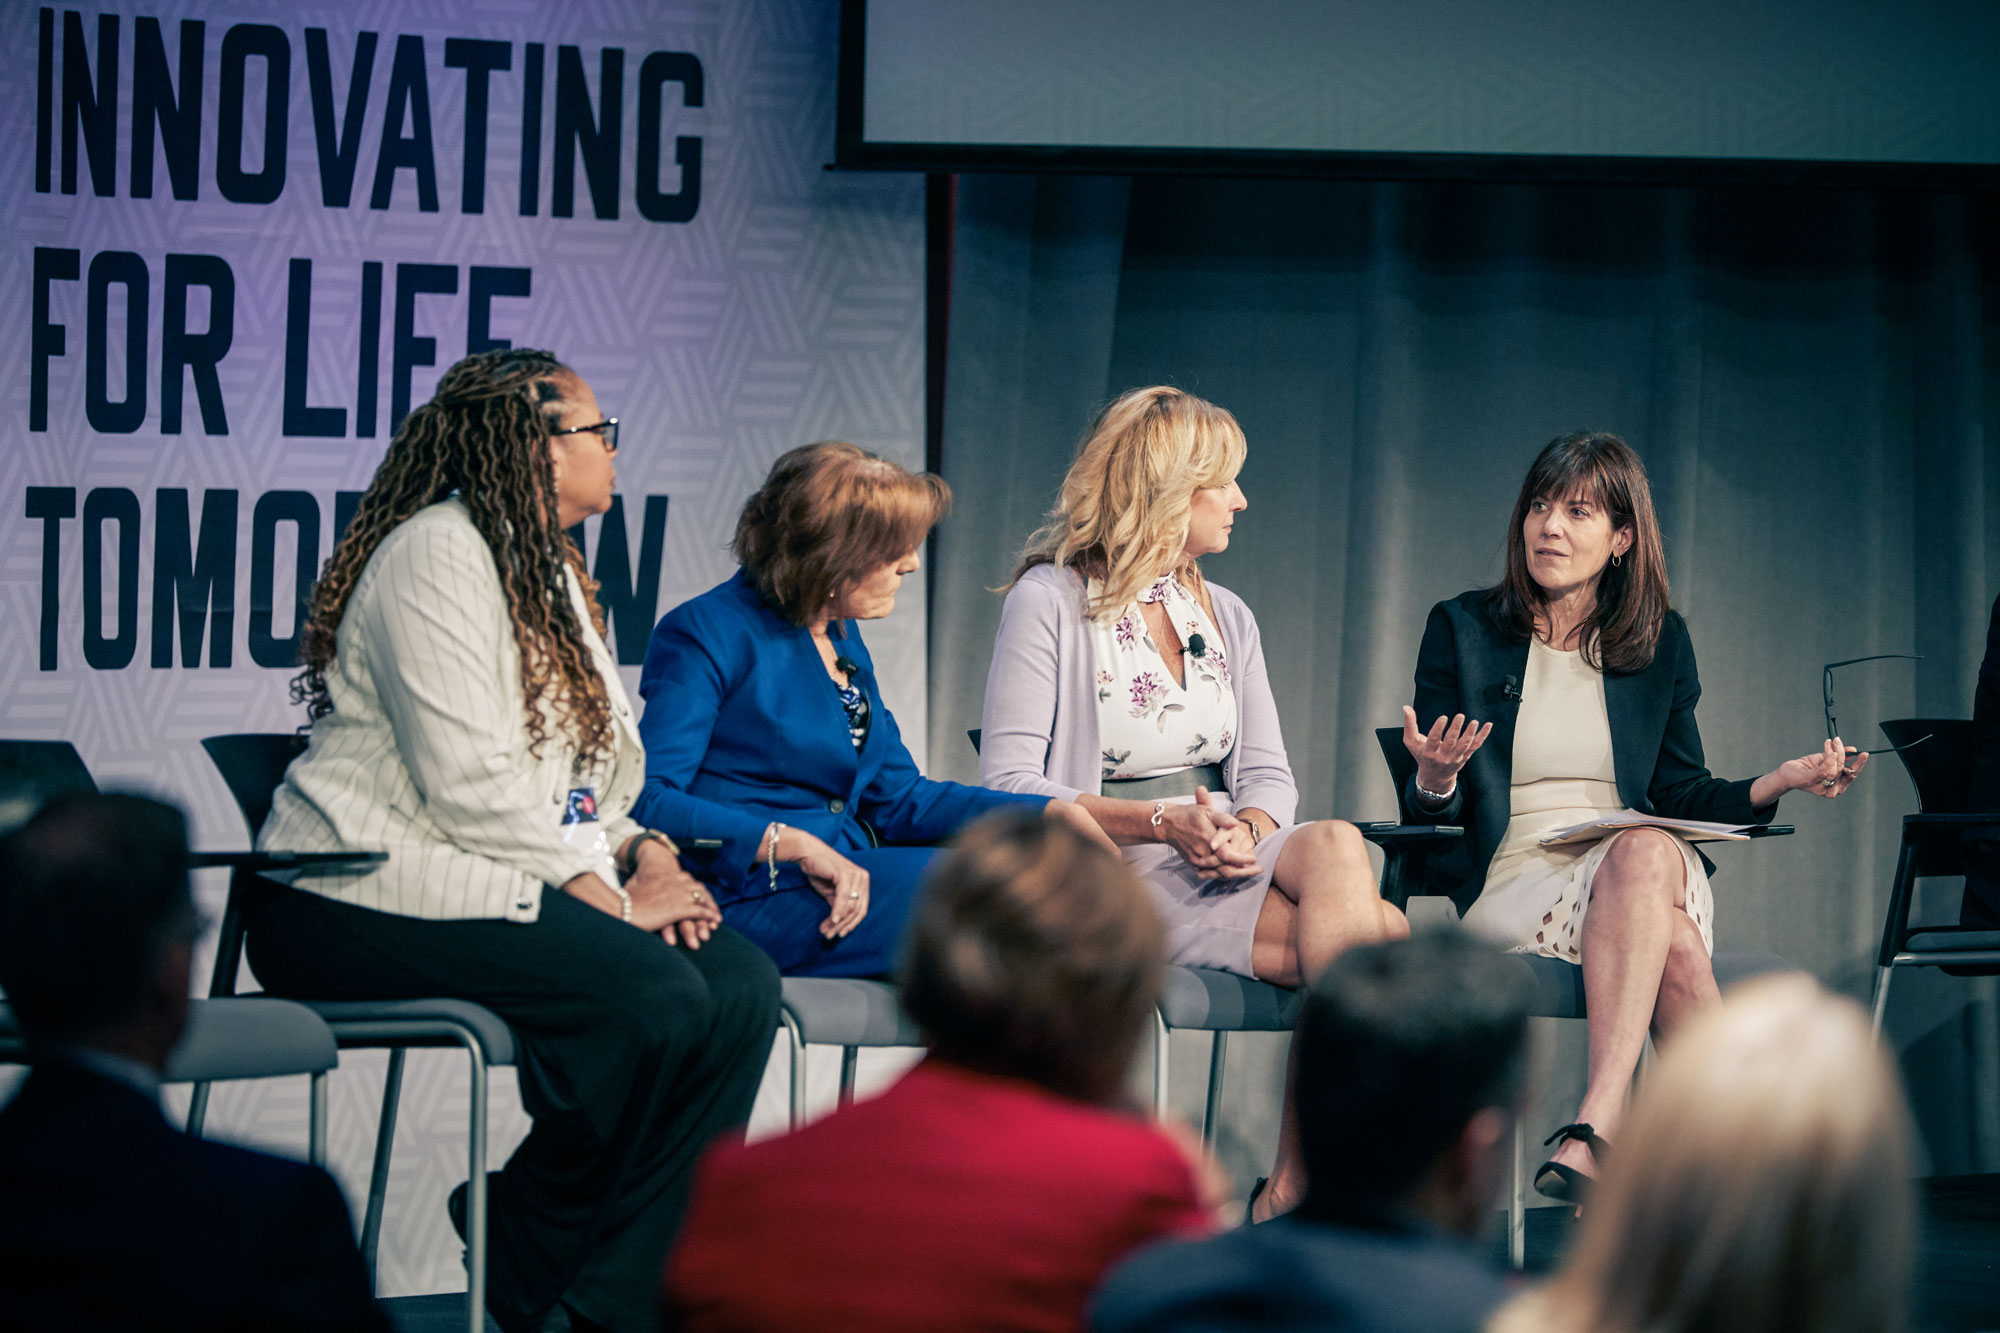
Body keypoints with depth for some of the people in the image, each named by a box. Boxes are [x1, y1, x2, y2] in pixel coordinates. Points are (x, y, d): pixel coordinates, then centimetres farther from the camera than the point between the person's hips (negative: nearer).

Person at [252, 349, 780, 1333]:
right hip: (366, 903, -10)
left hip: (512, 882, 10)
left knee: (739, 983, -13)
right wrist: (604, 896, -19)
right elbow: (468, 781, -20)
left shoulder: (554, 575, 21)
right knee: (651, 995, -28)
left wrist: (644, 854, 1)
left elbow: (592, 769, 23)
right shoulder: (437, 553, -10)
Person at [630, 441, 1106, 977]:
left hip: (848, 883, 9)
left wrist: (1055, 813, 12)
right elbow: (646, 801, -18)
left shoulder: (843, 638, 20)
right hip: (759, 895, -8)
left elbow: (901, 799, 24)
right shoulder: (706, 636, -7)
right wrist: (795, 846, -25)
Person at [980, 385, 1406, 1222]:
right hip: (1117, 873, -6)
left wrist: (1249, 831, -12)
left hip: (1227, 861, 6)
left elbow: (1269, 776, 14)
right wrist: (1164, 822, -19)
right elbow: (1008, 787, -9)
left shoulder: (1226, 617, 19)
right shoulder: (1048, 604, -1)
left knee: (1334, 846, -30)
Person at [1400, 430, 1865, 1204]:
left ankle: (1596, 1127, -50)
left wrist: (1778, 784, 1)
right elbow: (1427, 816, 6)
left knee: (1644, 853, -39)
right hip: (1512, 884, -2)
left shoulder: (1661, 642, 15)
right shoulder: (1462, 630, 8)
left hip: (1651, 864, 2)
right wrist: (1434, 781, -19)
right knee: (1671, 938, -36)